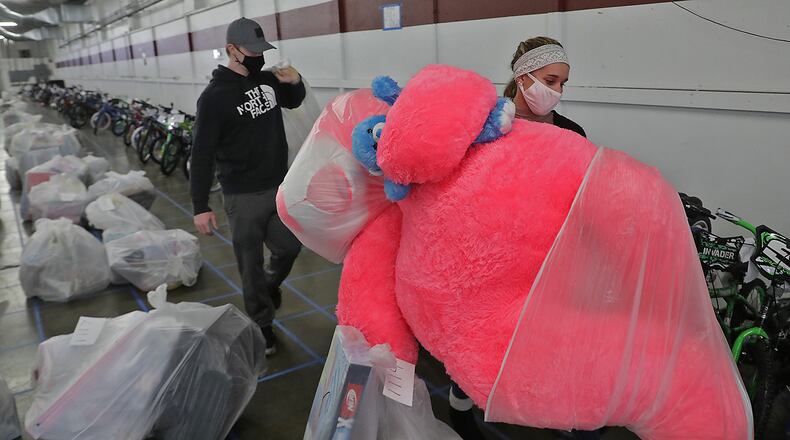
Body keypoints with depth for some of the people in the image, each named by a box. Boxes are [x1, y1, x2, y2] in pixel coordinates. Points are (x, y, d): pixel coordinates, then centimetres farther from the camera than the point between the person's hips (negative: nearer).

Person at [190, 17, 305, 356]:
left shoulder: (268, 80, 3)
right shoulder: (215, 96, -14)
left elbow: (293, 102, 25)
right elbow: (202, 154, -13)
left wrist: (295, 82, 1)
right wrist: (200, 207, -15)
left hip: (280, 187, 6)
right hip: (243, 196, -5)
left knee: (289, 247, 14)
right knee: (251, 264, 5)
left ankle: (270, 285, 45)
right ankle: (262, 324, 23)